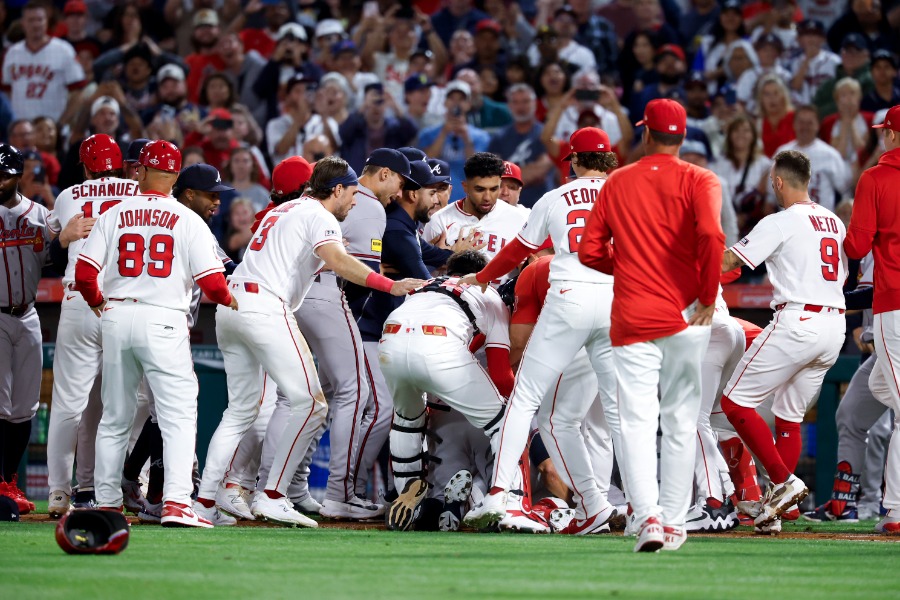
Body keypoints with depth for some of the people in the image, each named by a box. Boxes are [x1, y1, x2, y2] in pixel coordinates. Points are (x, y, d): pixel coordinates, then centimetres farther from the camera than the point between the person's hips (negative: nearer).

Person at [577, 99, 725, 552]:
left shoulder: (616, 183, 8)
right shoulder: (698, 181, -2)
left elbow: (590, 250, 7)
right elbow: (711, 235, -20)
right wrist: (708, 297, -9)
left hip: (632, 320, 1)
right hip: (685, 319, -1)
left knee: (636, 422, -3)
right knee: (680, 423, 10)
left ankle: (647, 517, -21)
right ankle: (673, 523, 13)